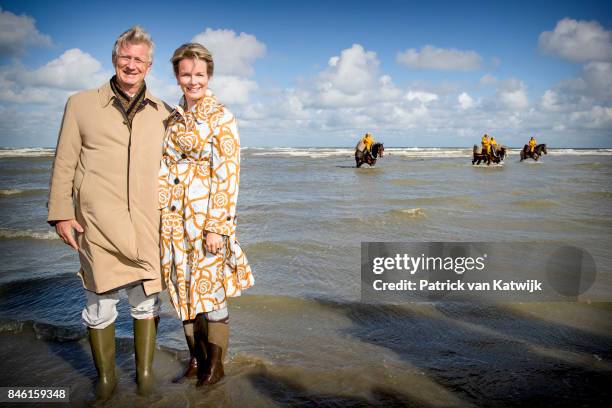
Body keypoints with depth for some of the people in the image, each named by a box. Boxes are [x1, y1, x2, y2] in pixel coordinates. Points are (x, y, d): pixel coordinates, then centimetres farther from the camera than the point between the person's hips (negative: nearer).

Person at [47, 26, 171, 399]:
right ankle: (106, 376, 23)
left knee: (147, 297, 8)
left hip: (147, 222, 2)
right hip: (98, 222, -1)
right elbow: (64, 163, 5)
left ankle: (145, 371, 24)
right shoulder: (81, 104, 6)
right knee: (100, 300, 4)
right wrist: (61, 213, -1)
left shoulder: (162, 113, 11)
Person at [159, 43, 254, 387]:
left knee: (210, 289, 2)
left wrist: (216, 226, -16)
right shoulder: (173, 119, 12)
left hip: (208, 216, -6)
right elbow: (165, 170, 14)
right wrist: (160, 216, 10)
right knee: (184, 289, 13)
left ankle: (215, 365, 22)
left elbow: (227, 176, -12)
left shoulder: (222, 119, -7)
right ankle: (195, 360, 31)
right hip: (175, 219, 6)